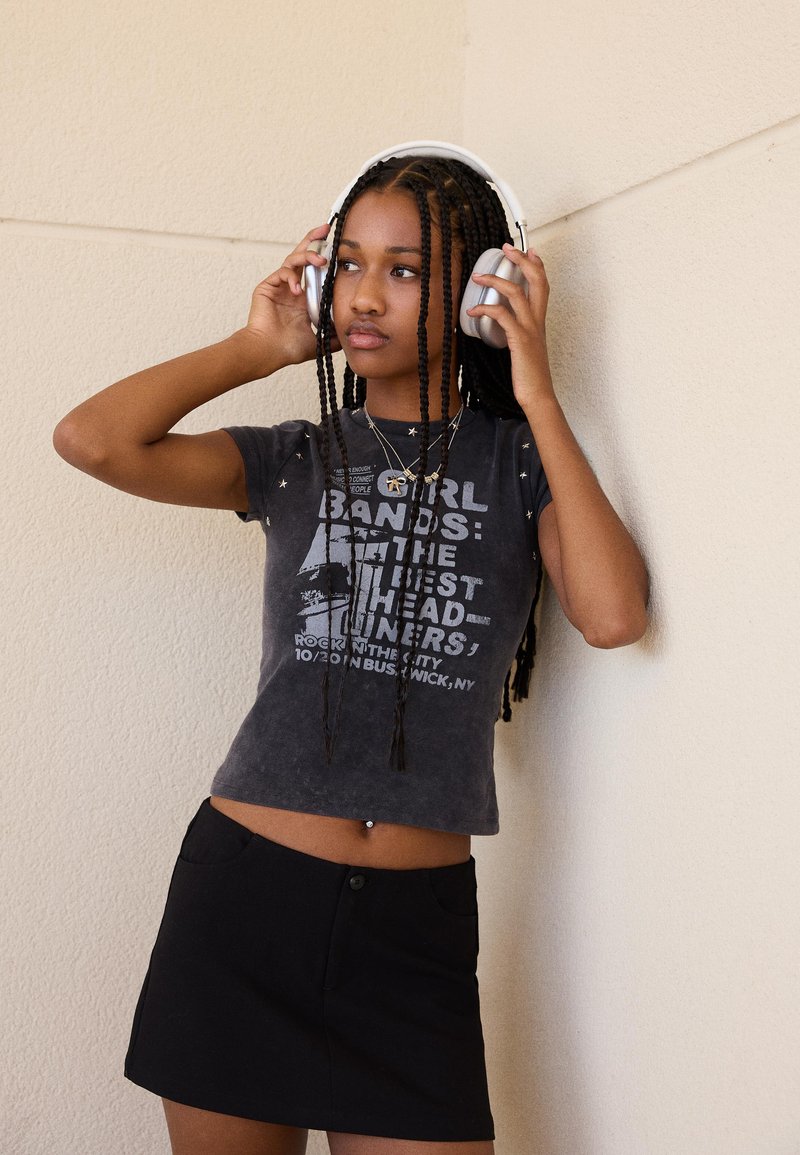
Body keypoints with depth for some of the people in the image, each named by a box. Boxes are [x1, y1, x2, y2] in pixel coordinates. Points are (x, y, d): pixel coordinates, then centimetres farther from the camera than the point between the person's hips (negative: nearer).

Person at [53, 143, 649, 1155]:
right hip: (244, 888, 1)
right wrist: (257, 348, 2)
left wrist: (538, 397, -7)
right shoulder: (295, 459, 7)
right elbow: (92, 439, -9)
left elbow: (612, 614, -14)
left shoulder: (518, 460, 6)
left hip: (419, 918, -1)